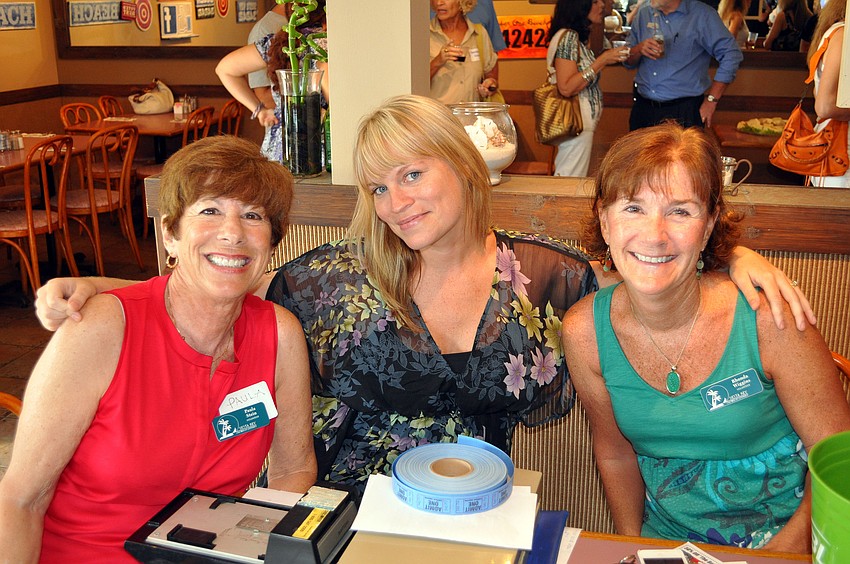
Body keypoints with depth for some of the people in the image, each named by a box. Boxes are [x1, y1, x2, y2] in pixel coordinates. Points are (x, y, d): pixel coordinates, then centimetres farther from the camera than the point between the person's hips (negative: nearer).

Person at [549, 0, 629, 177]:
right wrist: (601, 61, -19)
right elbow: (566, 88, -20)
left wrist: (611, 57, 12)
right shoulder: (567, 36, -14)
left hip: (583, 121, 9)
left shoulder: (578, 36, 15)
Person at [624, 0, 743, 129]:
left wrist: (711, 101, -11)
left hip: (683, 112, -4)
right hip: (643, 108, 4)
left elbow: (731, 55, -10)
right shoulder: (643, 14, 7)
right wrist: (640, 49, -12)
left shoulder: (702, 15, -7)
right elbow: (628, 62, 12)